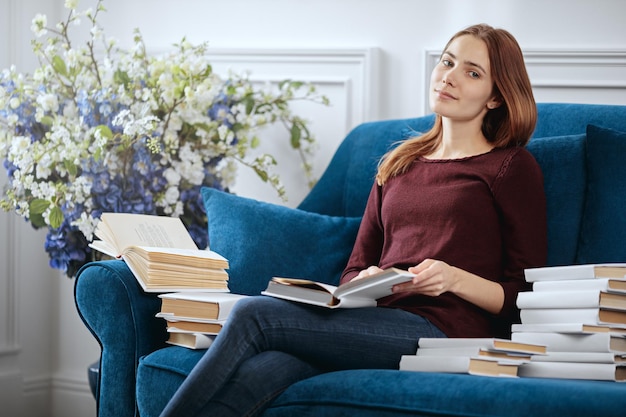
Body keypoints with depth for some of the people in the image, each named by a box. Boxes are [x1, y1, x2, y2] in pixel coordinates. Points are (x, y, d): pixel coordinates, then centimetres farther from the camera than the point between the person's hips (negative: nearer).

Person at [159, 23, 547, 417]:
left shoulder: (512, 166, 9)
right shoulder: (399, 164, 27)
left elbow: (525, 296, 4)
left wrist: (454, 278, -13)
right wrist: (367, 282, 0)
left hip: (441, 330, -5)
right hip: (379, 319, 5)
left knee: (252, 313, -24)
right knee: (250, 376, -29)